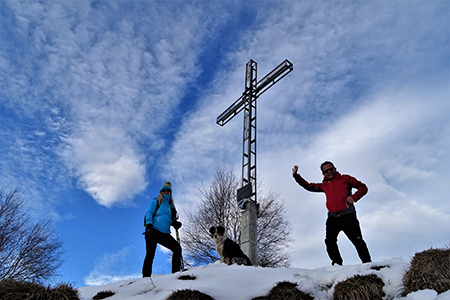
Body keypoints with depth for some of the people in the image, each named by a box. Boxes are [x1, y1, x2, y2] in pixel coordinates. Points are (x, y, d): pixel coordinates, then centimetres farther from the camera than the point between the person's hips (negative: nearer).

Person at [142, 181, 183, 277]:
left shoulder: (170, 205, 22)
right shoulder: (155, 202, 7)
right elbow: (149, 214, -3)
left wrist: (175, 223, 3)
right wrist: (149, 226, -18)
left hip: (165, 234, 5)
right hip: (153, 231, -5)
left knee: (177, 248, -8)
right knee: (150, 253, -11)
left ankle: (176, 272, -4)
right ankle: (146, 275, -4)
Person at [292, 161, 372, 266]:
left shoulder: (345, 178, 14)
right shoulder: (324, 186, 24)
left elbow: (363, 187, 13)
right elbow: (308, 186, 31)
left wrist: (354, 197, -5)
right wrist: (296, 176, 24)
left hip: (347, 215, -4)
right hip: (332, 217, 4)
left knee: (357, 240, -11)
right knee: (329, 241, -10)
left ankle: (367, 263, -2)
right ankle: (337, 264, -5)